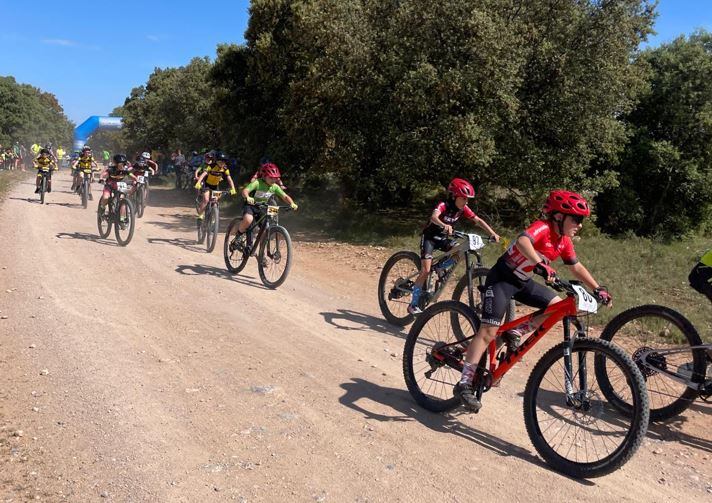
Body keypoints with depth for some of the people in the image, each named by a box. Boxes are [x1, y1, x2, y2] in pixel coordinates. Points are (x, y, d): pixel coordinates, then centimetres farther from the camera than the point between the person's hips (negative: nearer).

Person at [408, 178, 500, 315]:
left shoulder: (463, 208, -8)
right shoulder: (443, 205, -26)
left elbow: (478, 220, -10)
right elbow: (434, 217, -45)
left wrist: (493, 233, -23)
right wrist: (444, 225, -66)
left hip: (443, 238, 6)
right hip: (429, 237, -6)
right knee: (425, 271, -16)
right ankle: (413, 305, -5)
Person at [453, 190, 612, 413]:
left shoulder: (564, 241, 4)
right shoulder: (543, 227, -21)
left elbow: (577, 268, 13)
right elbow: (523, 241, -42)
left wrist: (597, 289, 5)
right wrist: (540, 264, -55)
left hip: (523, 281, 9)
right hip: (501, 278, -8)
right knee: (489, 331, -15)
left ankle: (514, 333, 10)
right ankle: (464, 384, -12)